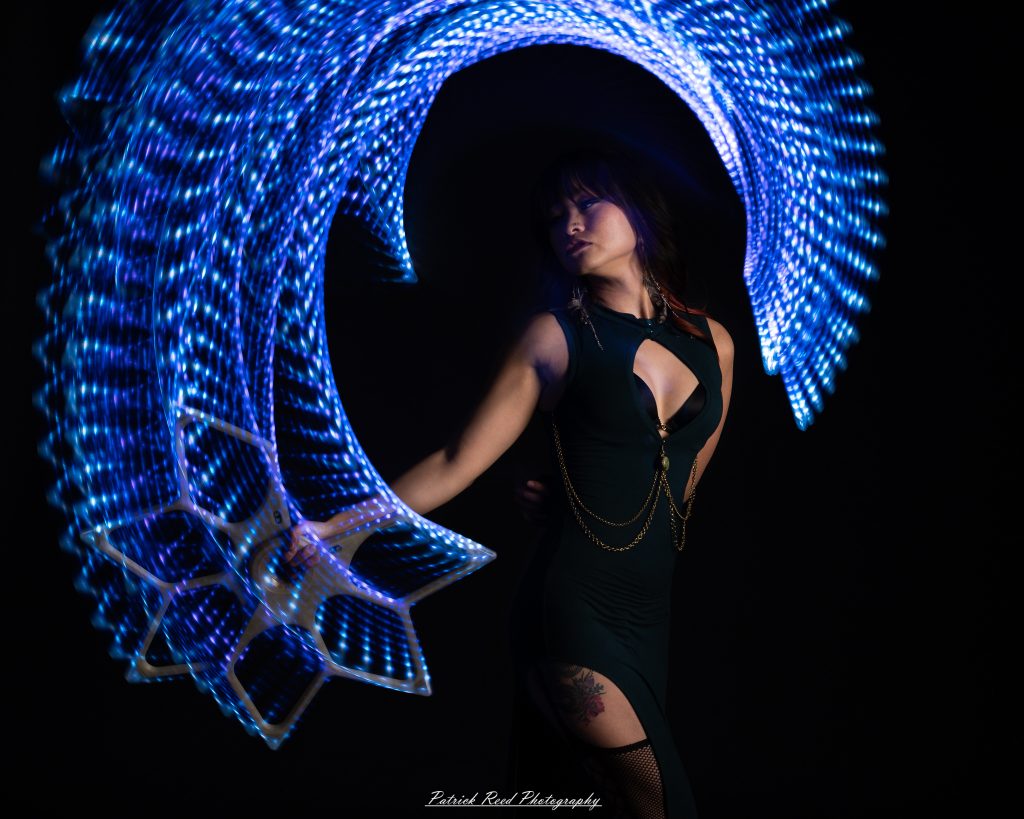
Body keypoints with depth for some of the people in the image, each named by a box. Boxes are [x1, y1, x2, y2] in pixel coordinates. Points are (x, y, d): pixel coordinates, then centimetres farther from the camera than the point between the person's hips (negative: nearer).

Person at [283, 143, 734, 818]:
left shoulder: (713, 341, 10)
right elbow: (458, 464, -1)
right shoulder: (556, 336, 0)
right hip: (573, 609, -4)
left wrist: (571, 507, 9)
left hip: (652, 614, 4)